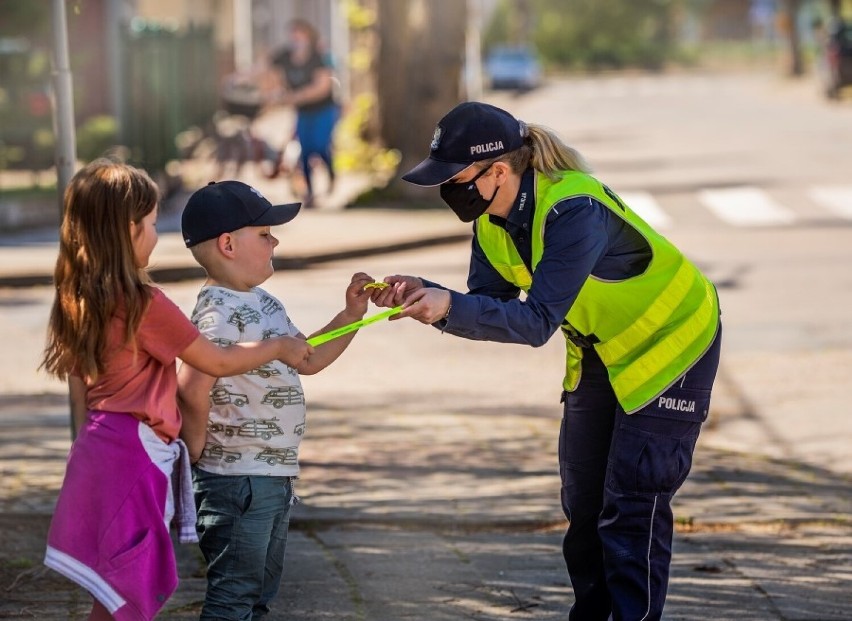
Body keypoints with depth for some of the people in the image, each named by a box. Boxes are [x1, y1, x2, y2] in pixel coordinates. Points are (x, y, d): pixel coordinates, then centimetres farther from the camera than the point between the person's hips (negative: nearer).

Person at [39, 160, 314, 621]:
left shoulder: (78, 301, 7)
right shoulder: (144, 303, -15)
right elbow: (217, 362, -8)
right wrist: (279, 348, 6)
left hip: (98, 448, 8)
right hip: (135, 455, -8)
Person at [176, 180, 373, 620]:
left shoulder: (262, 304, 11)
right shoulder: (220, 314, -21)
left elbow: (307, 359, 24)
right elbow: (191, 390, -31)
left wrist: (352, 314, 14)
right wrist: (198, 451, -17)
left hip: (273, 477, 10)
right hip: (238, 481, -10)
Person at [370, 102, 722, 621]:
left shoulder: (574, 210, -36)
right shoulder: (491, 216, -10)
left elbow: (537, 321, -40)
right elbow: (490, 304, -10)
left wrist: (449, 308, -49)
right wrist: (423, 293, -27)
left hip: (671, 343, -8)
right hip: (598, 353, 8)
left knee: (632, 509, -10)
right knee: (583, 504, 11)